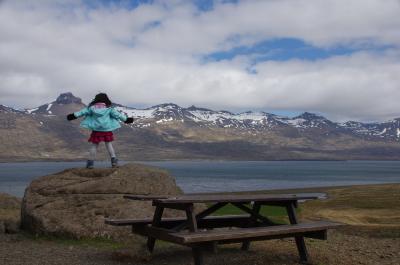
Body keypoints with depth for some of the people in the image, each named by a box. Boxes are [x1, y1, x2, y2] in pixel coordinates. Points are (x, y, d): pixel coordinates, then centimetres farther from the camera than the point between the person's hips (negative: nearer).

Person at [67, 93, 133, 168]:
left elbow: (83, 111, 2)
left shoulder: (92, 107, 2)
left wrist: (74, 115, 8)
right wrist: (125, 119, 12)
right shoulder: (109, 108, 0)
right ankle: (113, 160, 6)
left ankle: (90, 161, 8)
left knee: (94, 145, 10)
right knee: (109, 144, 12)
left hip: (96, 130, 0)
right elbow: (117, 114, 2)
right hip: (107, 130, 0)